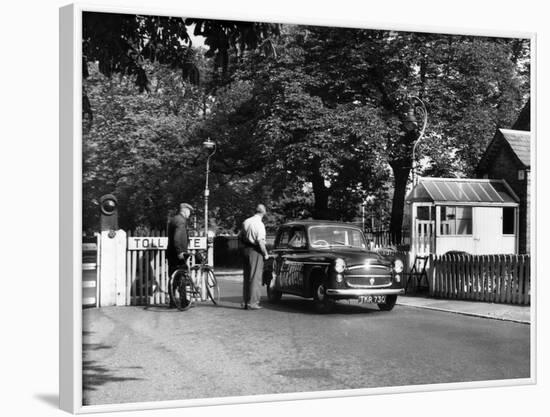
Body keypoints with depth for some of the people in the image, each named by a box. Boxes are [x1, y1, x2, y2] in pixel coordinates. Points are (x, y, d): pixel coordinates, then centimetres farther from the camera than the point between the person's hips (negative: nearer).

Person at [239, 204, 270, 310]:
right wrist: (265, 254, -8)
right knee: (255, 277, -1)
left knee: (246, 277, 14)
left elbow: (241, 238, 13)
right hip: (255, 251, -7)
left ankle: (245, 301, 19)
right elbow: (260, 242, -18)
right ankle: (252, 303, -1)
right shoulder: (259, 224, -15)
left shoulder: (246, 222, 7)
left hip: (245, 249, 7)